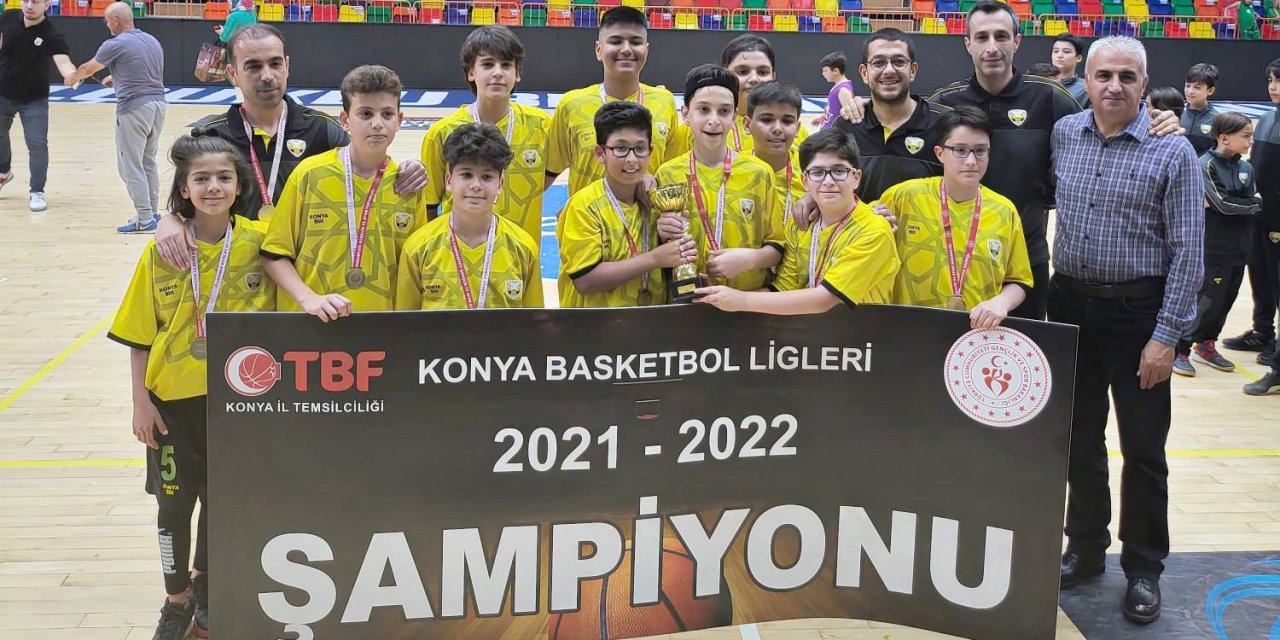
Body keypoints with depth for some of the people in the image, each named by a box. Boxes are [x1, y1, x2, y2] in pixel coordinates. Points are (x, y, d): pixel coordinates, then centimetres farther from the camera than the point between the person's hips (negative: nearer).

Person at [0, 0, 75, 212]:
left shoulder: (52, 35, -25)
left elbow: (63, 62, -40)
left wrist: (72, 75, -62)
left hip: (34, 100, -4)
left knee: (37, 144, -10)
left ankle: (37, 192, 4)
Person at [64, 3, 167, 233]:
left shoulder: (116, 45, -8)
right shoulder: (152, 41, 12)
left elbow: (88, 69, 9)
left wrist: (73, 78, 30)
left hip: (134, 108, -7)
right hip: (157, 103, 7)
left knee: (131, 167, -2)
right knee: (149, 163, 16)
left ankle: (145, 220, -3)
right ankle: (153, 213, 20)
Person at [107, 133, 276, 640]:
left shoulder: (259, 242, -9)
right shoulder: (162, 250, -9)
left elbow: (273, 320, 1)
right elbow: (139, 335, -3)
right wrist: (140, 403, -4)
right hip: (174, 397, 0)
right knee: (174, 502, 9)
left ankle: (203, 582, 37)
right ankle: (178, 598, 30)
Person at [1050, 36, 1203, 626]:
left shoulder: (1172, 152, -10)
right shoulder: (1063, 134, 2)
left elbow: (1187, 253, -10)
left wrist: (1165, 336, -15)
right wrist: (1056, 299, 17)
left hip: (1138, 312, -4)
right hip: (1071, 305, 4)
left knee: (1143, 448, 4)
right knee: (1080, 438, 14)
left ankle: (1143, 570, 17)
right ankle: (1085, 549, 29)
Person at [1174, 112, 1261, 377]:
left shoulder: (1245, 168, 7)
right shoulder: (1206, 165, -11)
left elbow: (1252, 210, 2)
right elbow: (1223, 204, -19)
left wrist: (1234, 205, -15)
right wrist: (1255, 203, -6)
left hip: (1238, 248, 6)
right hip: (1213, 248, -6)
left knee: (1226, 300, 11)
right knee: (1207, 300, -5)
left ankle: (1206, 344, 26)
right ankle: (1180, 349, 5)